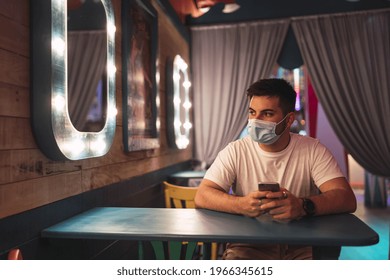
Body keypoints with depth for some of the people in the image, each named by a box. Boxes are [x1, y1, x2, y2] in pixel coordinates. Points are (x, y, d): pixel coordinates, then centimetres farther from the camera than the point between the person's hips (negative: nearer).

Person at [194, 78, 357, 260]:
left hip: (302, 247, 1)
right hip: (248, 246, 0)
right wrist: (242, 204, -30)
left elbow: (347, 199, -12)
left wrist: (303, 206, -32)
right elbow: (202, 197, -10)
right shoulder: (236, 151, -2)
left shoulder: (313, 151, -2)